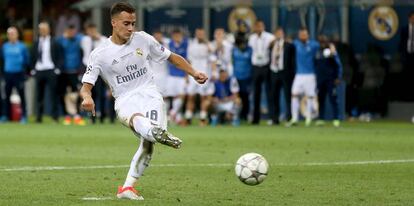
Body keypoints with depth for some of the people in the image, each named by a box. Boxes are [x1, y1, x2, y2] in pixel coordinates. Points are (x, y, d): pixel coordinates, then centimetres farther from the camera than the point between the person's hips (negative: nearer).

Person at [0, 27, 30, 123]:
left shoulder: (22, 46, -1)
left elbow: (26, 60, 3)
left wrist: (24, 71, -4)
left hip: (19, 74, -3)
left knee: (22, 95, -2)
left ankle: (24, 116, 3)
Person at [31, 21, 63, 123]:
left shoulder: (54, 43, 2)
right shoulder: (36, 43, 13)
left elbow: (60, 57, 1)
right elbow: (33, 57, 18)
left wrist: (58, 69, -9)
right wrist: (32, 69, 8)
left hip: (51, 71, -4)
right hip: (38, 71, 4)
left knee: (53, 94, -7)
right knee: (39, 95, 6)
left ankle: (55, 116, -5)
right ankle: (39, 117, 10)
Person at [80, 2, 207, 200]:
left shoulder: (143, 39, 7)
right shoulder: (100, 54, 0)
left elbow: (171, 57, 18)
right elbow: (86, 85, -3)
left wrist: (194, 73, 6)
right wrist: (87, 97, -27)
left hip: (149, 94, 2)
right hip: (125, 100, -2)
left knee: (148, 142, -21)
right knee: (134, 118, -40)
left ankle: (128, 187, -16)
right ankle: (158, 132, -73)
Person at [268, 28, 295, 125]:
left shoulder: (289, 46, 1)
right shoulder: (271, 45, 13)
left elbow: (293, 61, -1)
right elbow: (270, 59, 14)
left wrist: (292, 74, -7)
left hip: (285, 73, -4)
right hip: (274, 73, 4)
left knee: (288, 96, -3)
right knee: (274, 96, 5)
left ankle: (290, 118, 0)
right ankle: (274, 118, 11)